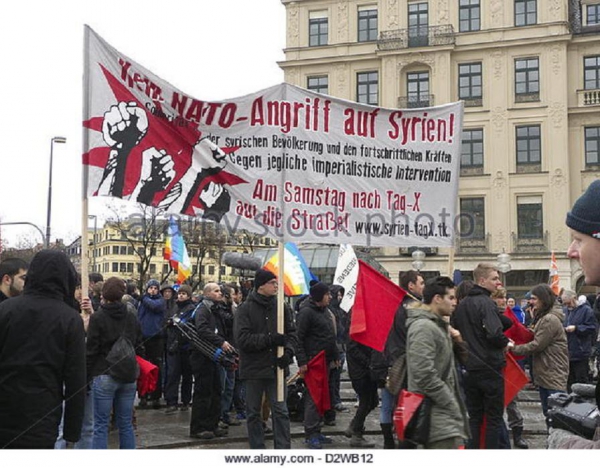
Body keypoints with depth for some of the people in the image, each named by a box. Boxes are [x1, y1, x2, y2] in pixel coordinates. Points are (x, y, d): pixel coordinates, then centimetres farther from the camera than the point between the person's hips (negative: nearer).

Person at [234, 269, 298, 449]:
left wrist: (288, 351, -14)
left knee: (280, 411, 1)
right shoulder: (245, 309, -6)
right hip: (253, 368, -2)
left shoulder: (282, 307, 4)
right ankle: (257, 450, 21)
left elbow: (292, 333, 6)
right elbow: (242, 338, -15)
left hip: (276, 367, 2)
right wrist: (270, 340, -23)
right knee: (253, 413, 9)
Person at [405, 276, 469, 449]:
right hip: (437, 415, -10)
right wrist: (452, 405, -16)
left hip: (442, 413, 10)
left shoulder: (437, 325, 18)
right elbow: (424, 375, -22)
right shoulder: (423, 327, -15)